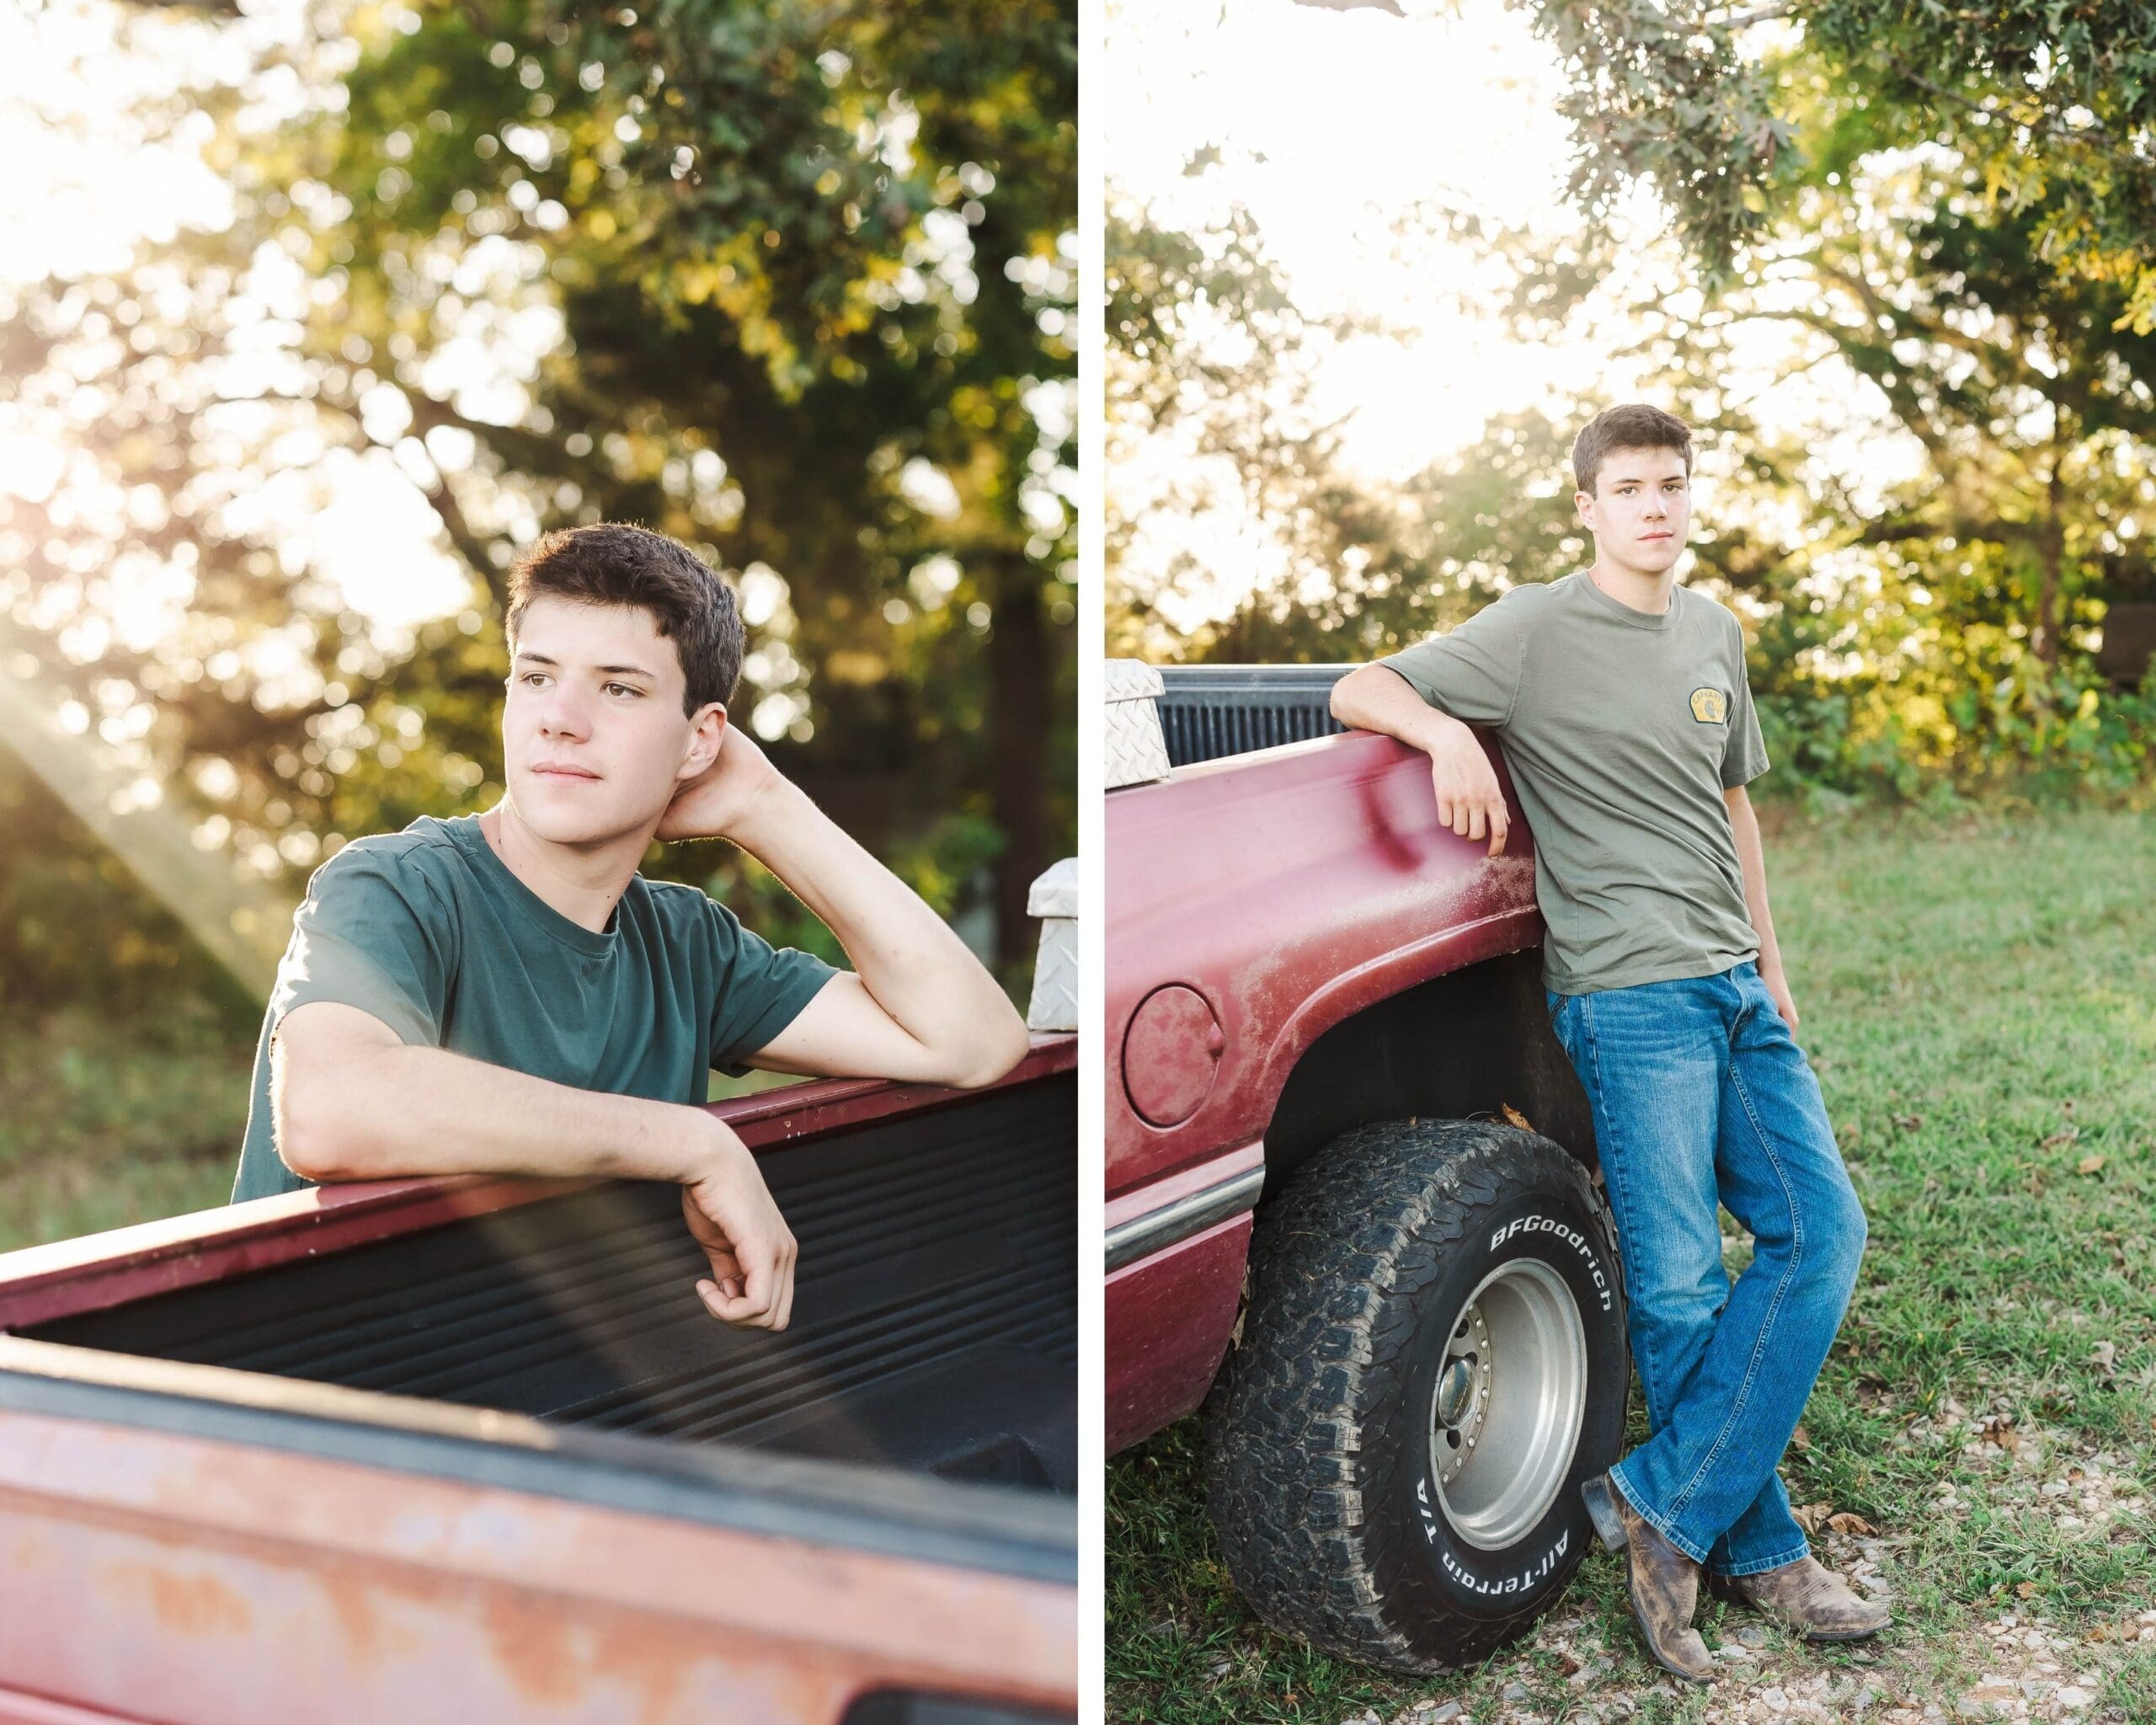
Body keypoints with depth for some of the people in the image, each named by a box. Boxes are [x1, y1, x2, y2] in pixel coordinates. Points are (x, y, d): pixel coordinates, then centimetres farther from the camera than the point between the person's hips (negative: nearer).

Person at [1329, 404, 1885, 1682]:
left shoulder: (1715, 632, 16)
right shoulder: (1540, 629, -3)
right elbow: (1359, 691, -6)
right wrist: (1445, 729, -27)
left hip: (1737, 989, 7)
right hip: (1629, 997, -7)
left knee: (1822, 1231, -2)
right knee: (1681, 1286, -6)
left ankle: (1663, 1505, 3)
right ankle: (1760, 1553, 11)